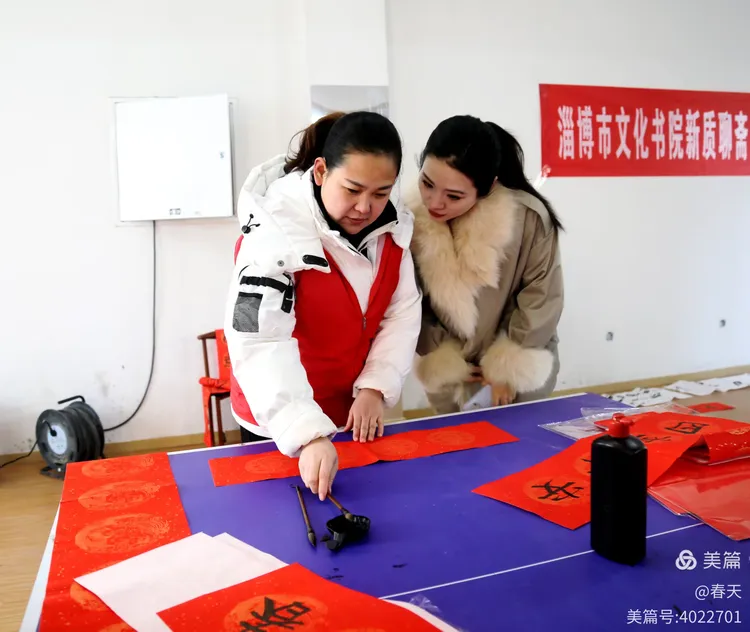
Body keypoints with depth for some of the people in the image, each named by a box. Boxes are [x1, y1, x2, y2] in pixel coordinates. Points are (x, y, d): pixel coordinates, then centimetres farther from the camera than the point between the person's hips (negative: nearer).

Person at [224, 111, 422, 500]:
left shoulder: (391, 224, -9)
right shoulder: (277, 231, -26)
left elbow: (403, 313, -4)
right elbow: (260, 343, -34)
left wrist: (375, 387, -15)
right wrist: (307, 434, -42)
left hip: (355, 411, 5)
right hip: (281, 425, -5)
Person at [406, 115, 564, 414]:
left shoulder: (529, 217, -23)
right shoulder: (409, 220, -18)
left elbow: (541, 299, -11)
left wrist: (508, 366, -9)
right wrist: (445, 364, -7)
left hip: (518, 369, -1)